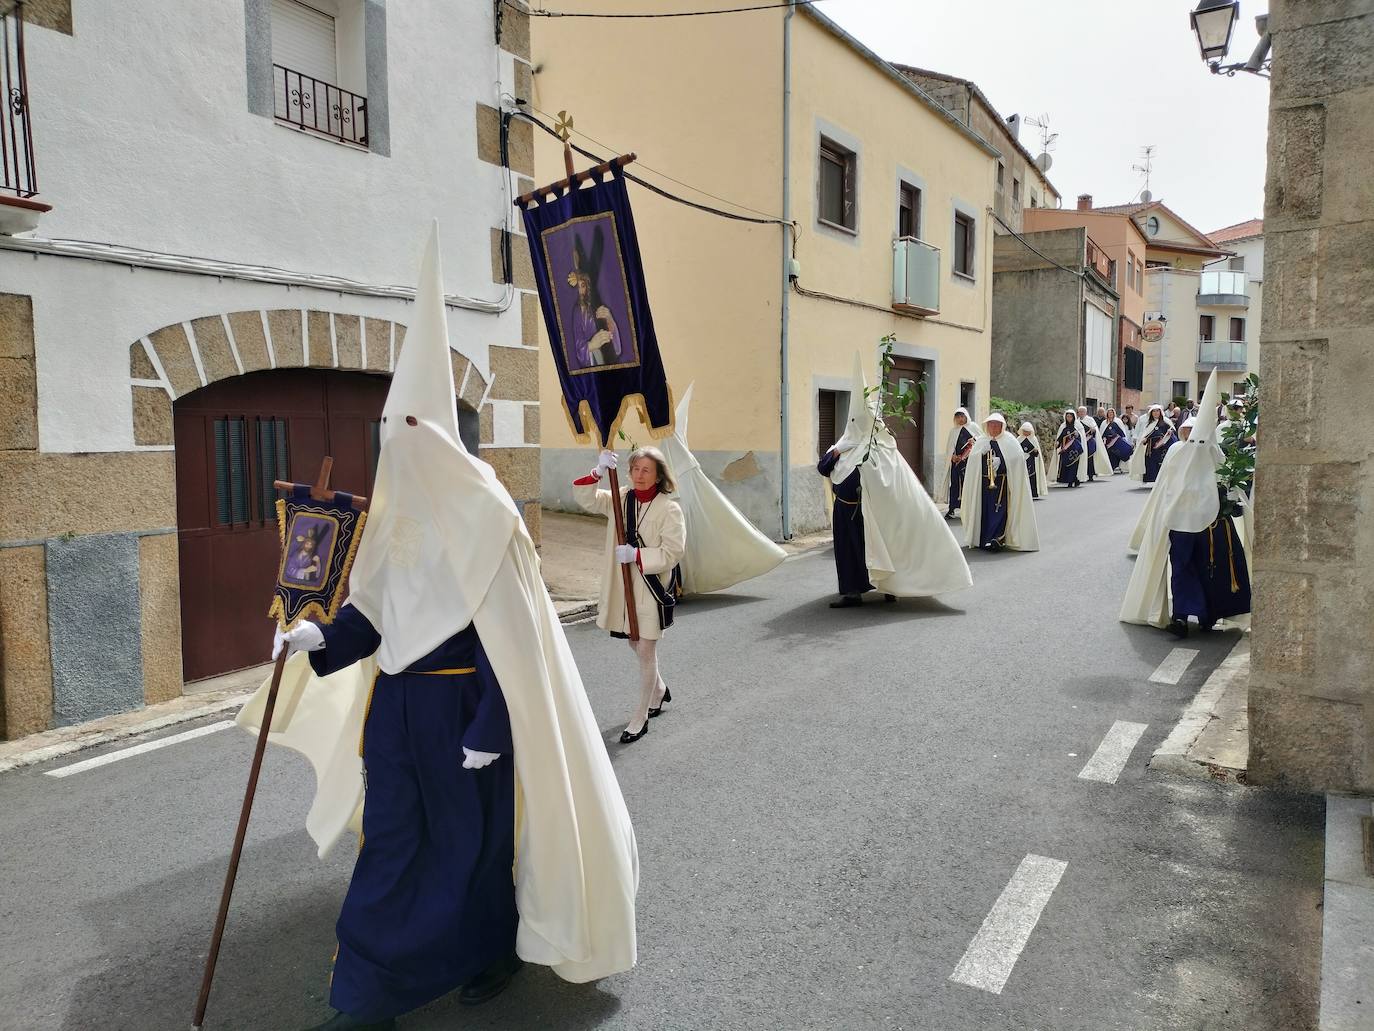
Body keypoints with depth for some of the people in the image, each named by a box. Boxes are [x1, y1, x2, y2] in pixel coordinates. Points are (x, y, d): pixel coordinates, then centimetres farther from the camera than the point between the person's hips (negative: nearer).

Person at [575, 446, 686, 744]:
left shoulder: (669, 509, -13)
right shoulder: (620, 499, 3)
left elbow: (673, 552, -17)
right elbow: (584, 498, -8)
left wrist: (636, 555, -24)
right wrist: (598, 472, -24)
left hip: (652, 589, -6)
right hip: (622, 587, 6)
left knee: (646, 651, 1)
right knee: (635, 646, 22)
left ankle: (640, 718, 14)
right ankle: (659, 691, 47)